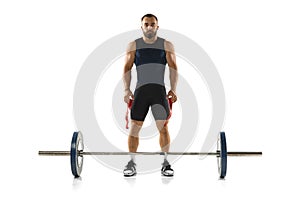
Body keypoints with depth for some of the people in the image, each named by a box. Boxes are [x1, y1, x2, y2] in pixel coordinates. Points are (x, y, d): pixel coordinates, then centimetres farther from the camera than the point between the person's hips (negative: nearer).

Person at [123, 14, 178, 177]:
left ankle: (165, 164, 3)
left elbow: (173, 68, 2)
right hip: (140, 90, 1)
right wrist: (126, 90, -10)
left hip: (159, 90, 0)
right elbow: (127, 68, 4)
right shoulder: (133, 45, 10)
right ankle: (131, 164, 9)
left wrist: (173, 90, -11)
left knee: (163, 126, -7)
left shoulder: (166, 45, 9)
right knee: (134, 127, -2)